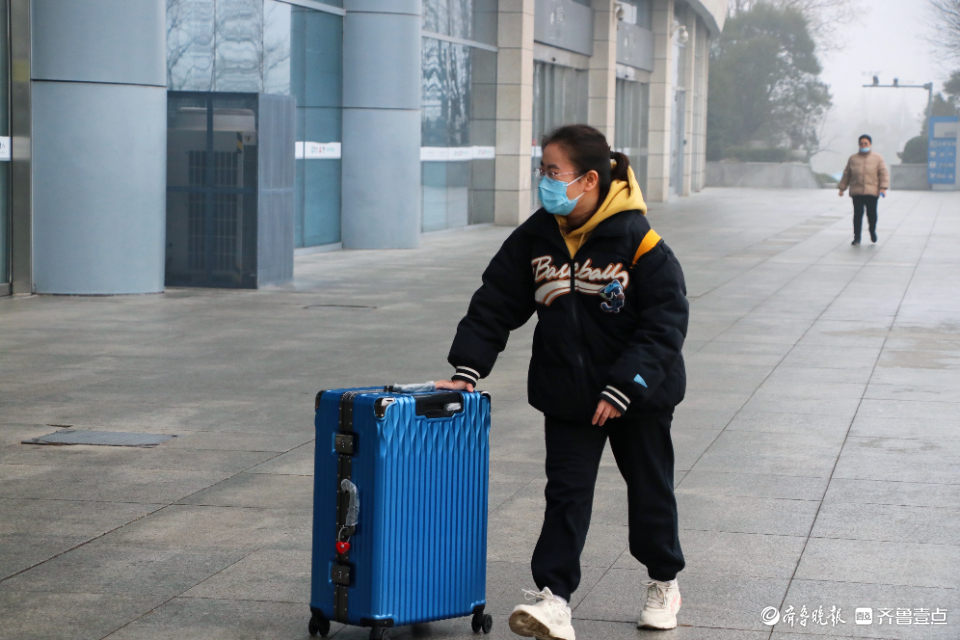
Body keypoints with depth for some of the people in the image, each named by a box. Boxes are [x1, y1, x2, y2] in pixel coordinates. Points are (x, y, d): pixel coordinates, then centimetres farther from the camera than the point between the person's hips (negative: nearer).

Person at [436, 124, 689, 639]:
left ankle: (664, 582, 34)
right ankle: (553, 597, -5)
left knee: (650, 487, 14)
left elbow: (666, 322, -17)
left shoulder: (639, 242, -18)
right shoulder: (534, 239, -4)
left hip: (639, 394, -3)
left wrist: (624, 387, -22)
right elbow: (494, 304, 1)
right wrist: (468, 368, -8)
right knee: (566, 491, -3)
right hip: (568, 394, 3)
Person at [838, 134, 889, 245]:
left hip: (872, 192, -1)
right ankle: (857, 237, 1)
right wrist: (842, 188, 16)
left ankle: (873, 232, 28)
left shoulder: (878, 158, 8)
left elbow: (884, 173, 3)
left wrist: (883, 188, -8)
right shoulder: (853, 158, 14)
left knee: (872, 214, 2)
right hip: (856, 191, 1)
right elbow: (846, 175, 19)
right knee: (857, 214, -4)